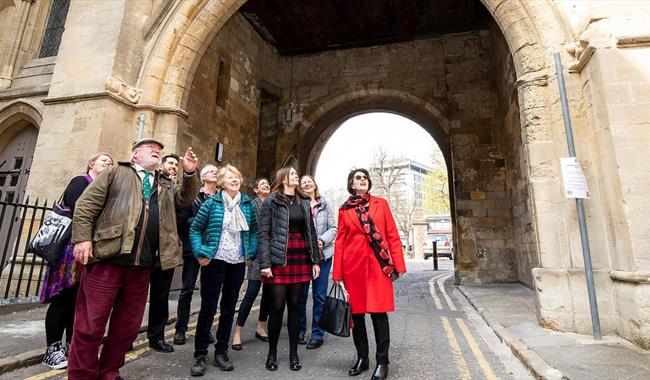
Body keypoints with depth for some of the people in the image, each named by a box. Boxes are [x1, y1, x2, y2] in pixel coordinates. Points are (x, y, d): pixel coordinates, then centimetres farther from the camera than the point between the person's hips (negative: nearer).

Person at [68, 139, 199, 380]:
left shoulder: (165, 185, 23)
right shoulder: (116, 172, 10)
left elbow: (185, 198, 15)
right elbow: (86, 204, 4)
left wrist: (189, 173, -1)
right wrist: (82, 238, -7)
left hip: (142, 265, 4)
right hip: (108, 258, -4)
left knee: (128, 325, 11)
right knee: (90, 323, 1)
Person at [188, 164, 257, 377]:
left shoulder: (248, 204, 4)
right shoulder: (212, 202, -4)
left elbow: (254, 231, 11)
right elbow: (195, 229, 0)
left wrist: (251, 253, 1)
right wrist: (200, 253, -9)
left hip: (238, 263, 3)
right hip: (214, 261, -3)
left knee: (229, 308, 12)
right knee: (208, 308, 4)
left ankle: (221, 351, 27)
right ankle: (200, 355, 20)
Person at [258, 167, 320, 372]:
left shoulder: (304, 203, 14)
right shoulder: (271, 201, 0)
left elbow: (311, 233, 14)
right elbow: (263, 234, -6)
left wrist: (315, 260, 8)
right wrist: (265, 263, -14)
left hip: (301, 259, 4)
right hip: (279, 259, -4)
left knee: (294, 306, 10)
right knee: (276, 307, 2)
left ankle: (293, 353, 22)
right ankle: (272, 353, 21)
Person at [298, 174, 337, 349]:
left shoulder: (325, 204, 7)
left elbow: (333, 228, 5)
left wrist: (322, 240, -10)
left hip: (323, 254, 1)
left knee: (319, 295, 5)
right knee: (301, 294, 8)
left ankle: (317, 334, 17)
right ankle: (300, 331, 25)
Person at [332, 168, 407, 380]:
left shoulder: (381, 204, 7)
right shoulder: (344, 210, 7)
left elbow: (392, 235, 4)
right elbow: (340, 242, 6)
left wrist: (399, 264, -2)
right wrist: (337, 273, 3)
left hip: (378, 265, -1)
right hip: (353, 265, 1)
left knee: (379, 312, 0)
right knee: (356, 313, 9)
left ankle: (382, 362, 17)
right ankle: (362, 358, 27)